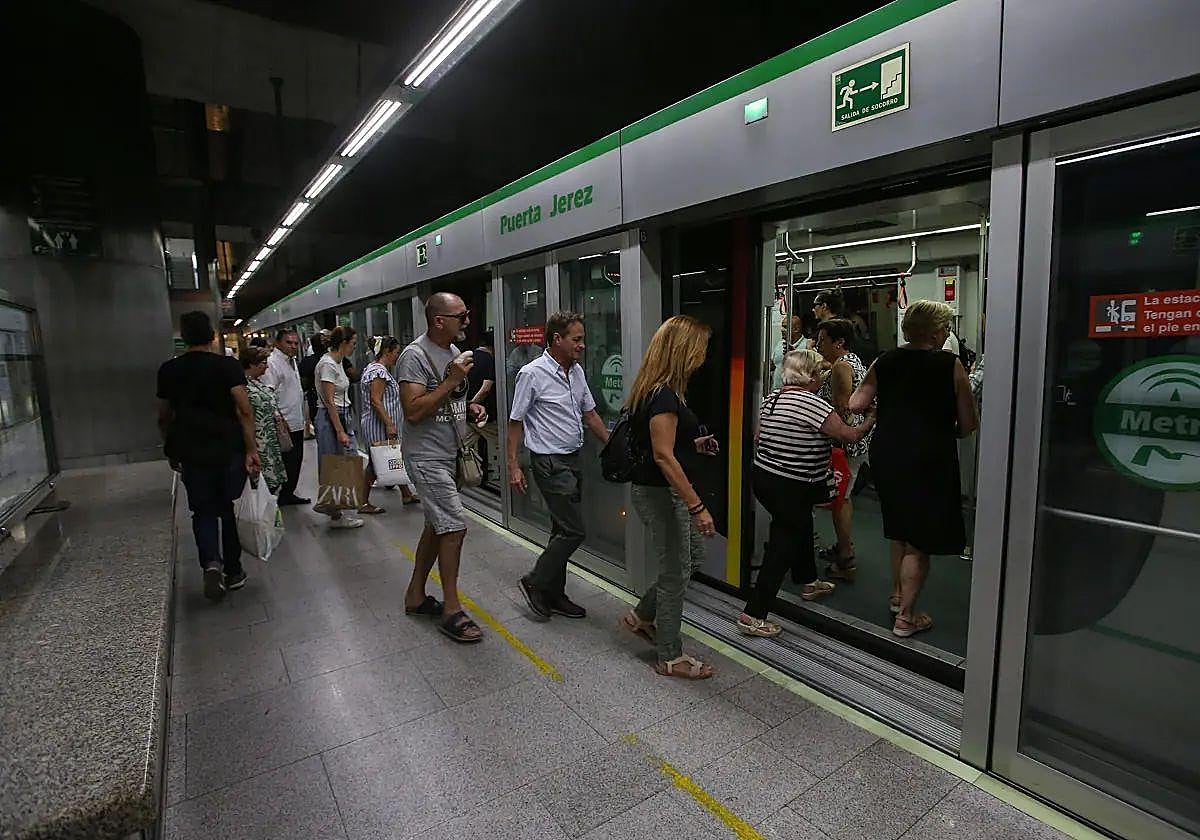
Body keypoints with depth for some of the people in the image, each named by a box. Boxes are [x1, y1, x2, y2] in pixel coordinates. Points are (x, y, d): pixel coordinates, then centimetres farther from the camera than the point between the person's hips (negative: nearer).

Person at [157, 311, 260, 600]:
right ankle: (233, 572, 19)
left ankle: (211, 563, -11)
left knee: (203, 511, 12)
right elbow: (244, 411, -16)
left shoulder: (168, 370, 3)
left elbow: (164, 417, 11)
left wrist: (172, 450, 23)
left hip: (191, 453, 2)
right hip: (230, 450, -2)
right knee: (230, 509, 11)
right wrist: (251, 449, -12)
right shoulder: (229, 366, -8)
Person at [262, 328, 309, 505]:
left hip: (297, 422, 10)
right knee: (286, 461, -5)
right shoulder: (272, 362, -13)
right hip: (284, 424, -10)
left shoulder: (292, 361, 16)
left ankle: (289, 494, 25)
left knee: (296, 460, 14)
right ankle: (281, 497, 5)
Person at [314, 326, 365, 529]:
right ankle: (335, 516, 9)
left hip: (342, 416, 10)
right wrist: (340, 432, -22)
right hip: (330, 418, -10)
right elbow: (329, 402, -20)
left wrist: (345, 427, 19)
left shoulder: (338, 362, 12)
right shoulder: (327, 364, -16)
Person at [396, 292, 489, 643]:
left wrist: (470, 408, 3)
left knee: (437, 526, 16)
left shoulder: (454, 351, 11)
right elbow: (414, 411, -25)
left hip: (449, 455, 9)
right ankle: (452, 611, 5)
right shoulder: (415, 355, -17)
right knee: (454, 527, -9)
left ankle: (416, 595, 31)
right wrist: (451, 381, -25)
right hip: (427, 457, -9)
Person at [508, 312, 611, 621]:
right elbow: (515, 422, -10)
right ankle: (535, 583, 11)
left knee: (563, 531, 13)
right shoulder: (532, 373, -13)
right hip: (550, 462, -8)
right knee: (573, 531, -8)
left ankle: (554, 595, 25)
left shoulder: (577, 372, 9)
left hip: (573, 459, 8)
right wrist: (513, 466, -13)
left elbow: (590, 414, 16)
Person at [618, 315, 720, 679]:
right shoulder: (664, 395, -22)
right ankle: (670, 657, 23)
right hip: (659, 493, -10)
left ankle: (641, 616, 33)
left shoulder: (656, 389, 9)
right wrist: (697, 506, -24)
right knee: (676, 572, 5)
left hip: (664, 489, 10)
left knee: (692, 557, 20)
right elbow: (663, 456, -26)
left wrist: (692, 443, 14)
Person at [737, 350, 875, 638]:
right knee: (783, 548, 1)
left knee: (801, 526, 29)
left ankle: (810, 582, 49)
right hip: (790, 488, -9)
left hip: (762, 476, 9)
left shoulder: (771, 398, 6)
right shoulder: (811, 403, -18)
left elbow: (758, 439, 13)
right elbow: (850, 435, -15)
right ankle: (753, 615, 5)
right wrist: (872, 419, 3)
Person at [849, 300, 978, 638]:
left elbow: (855, 404, 0)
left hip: (886, 455, 5)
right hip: (929, 459, -5)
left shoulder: (884, 362, 1)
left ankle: (897, 595, 37)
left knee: (899, 531, 23)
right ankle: (905, 617, 13)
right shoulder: (951, 365, -8)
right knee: (920, 541, 6)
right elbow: (969, 423, -5)